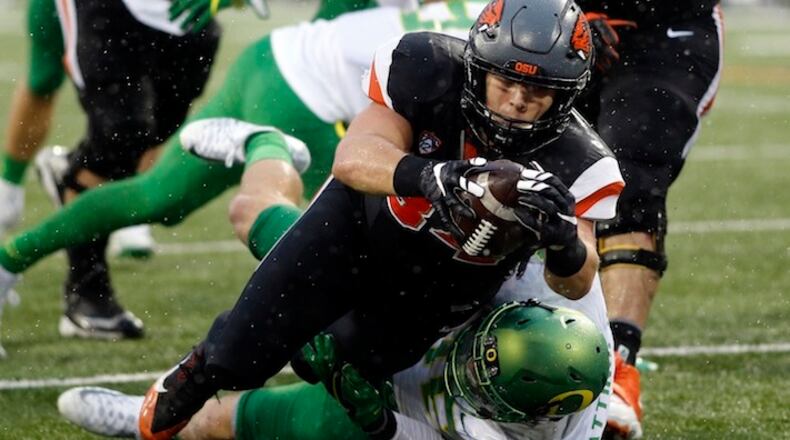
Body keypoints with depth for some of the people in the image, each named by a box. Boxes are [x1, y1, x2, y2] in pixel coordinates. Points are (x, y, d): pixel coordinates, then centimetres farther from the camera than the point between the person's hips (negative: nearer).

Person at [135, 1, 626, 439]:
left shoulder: (574, 162, -31)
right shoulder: (428, 71, -34)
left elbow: (576, 285, -29)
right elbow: (353, 158, -45)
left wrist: (565, 242, -54)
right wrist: (426, 175, -67)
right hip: (357, 225, -1)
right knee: (240, 354, 4)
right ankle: (190, 383, 41)